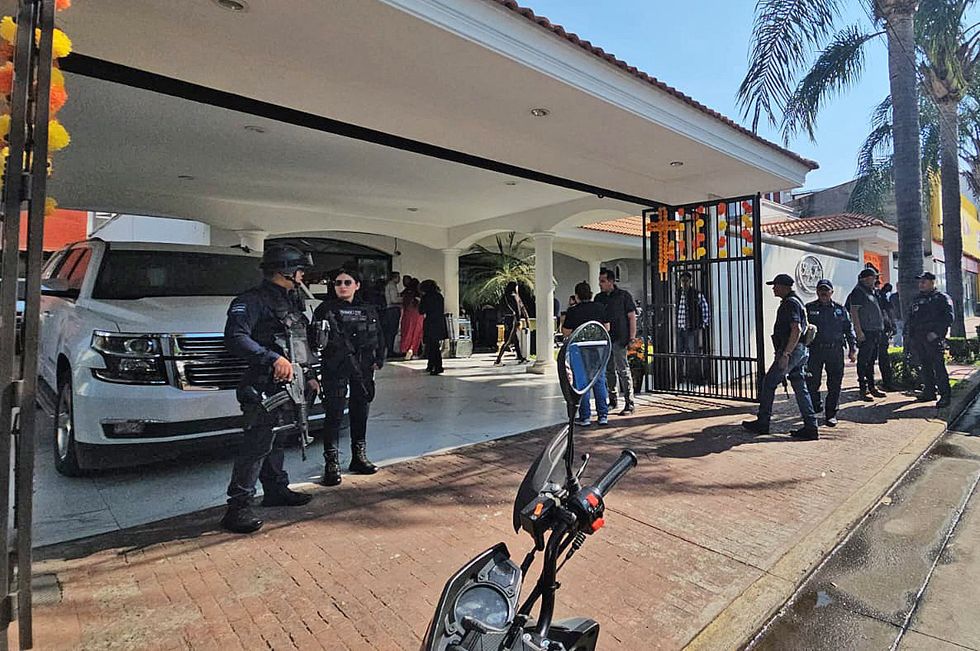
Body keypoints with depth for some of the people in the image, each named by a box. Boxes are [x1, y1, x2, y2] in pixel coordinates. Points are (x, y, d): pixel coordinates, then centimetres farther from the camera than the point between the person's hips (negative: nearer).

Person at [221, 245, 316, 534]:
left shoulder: (293, 301, 19)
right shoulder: (253, 300, -11)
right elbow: (235, 337, -24)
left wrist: (310, 375, 22)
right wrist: (273, 359, -31)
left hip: (290, 385, 9)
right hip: (266, 387, -9)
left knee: (277, 441, 18)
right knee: (258, 444, -9)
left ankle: (276, 490, 30)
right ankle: (238, 506, -3)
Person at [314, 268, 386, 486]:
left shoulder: (369, 310, 10)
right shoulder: (325, 309, 0)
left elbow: (379, 338, 15)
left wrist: (378, 360, 5)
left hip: (363, 369, 4)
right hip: (335, 369, -4)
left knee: (360, 413, 11)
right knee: (333, 415, -5)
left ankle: (359, 457, 26)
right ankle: (332, 465, 3)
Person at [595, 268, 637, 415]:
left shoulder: (623, 295, -2)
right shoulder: (599, 298, 13)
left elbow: (632, 316, -4)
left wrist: (632, 337, -11)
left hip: (619, 339, -6)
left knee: (623, 371, -6)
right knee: (608, 371, 12)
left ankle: (629, 404, -2)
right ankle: (613, 400, 24)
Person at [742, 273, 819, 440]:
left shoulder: (790, 303, -14)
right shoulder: (795, 301, 19)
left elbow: (796, 330, -24)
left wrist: (785, 354, -25)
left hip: (791, 351, -10)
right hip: (800, 351, 10)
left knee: (768, 383, -1)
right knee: (800, 388, 9)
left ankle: (762, 423, 7)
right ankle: (811, 427, 9)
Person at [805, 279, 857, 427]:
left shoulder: (840, 309, 11)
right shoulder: (809, 308, 5)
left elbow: (849, 329, 12)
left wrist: (853, 348, 5)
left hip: (835, 351, 2)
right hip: (815, 350, -1)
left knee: (835, 385, 3)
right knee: (812, 382, -3)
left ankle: (831, 415, 13)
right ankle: (815, 406, 20)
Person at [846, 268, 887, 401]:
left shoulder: (871, 292, 19)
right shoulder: (858, 292, -9)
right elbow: (853, 312, -16)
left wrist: (879, 331, 20)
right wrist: (859, 331, -21)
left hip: (875, 332, 10)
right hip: (865, 333, -9)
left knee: (871, 361, 14)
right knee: (863, 361, -6)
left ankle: (872, 387, 22)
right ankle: (863, 390, -3)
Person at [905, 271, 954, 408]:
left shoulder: (942, 298, 1)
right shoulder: (917, 300, 20)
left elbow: (948, 317, -9)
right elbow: (910, 318, 24)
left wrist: (937, 333, -19)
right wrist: (908, 333, 13)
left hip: (934, 339, -6)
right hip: (918, 339, 6)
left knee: (938, 367, -9)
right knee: (925, 366, 10)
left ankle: (945, 395, -5)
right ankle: (929, 392, 18)